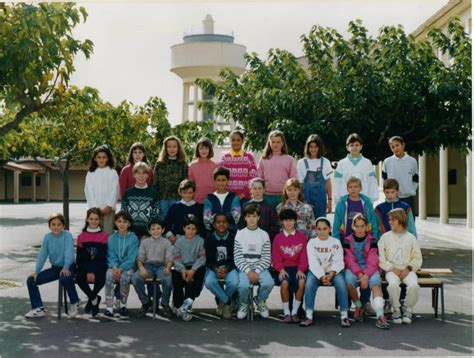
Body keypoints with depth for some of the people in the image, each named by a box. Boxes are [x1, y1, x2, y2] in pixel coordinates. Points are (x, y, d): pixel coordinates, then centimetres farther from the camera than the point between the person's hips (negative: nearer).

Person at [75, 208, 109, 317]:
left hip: (100, 268, -2)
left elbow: (104, 258, -5)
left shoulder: (105, 236, 0)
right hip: (85, 268, 2)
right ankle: (95, 299, -6)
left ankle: (91, 299, -4)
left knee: (101, 278, -33)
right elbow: (79, 258, 4)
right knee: (79, 278, -28)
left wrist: (94, 272, -17)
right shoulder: (81, 237, 7)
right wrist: (88, 272, -12)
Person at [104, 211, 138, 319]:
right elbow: (110, 256, 5)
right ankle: (109, 308, -31)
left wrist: (121, 268, -19)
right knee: (109, 275, -31)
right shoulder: (111, 238, 11)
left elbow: (131, 258, -5)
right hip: (114, 267, 2)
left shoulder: (133, 238, 2)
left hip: (128, 267, -2)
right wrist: (114, 267, -15)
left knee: (125, 277, -34)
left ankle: (123, 306, -13)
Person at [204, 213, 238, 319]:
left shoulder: (233, 238, -3)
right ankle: (228, 302, -8)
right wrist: (216, 269, -18)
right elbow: (208, 260, 1)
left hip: (229, 267, -1)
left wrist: (226, 269, -18)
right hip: (214, 268, 1)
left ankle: (221, 300, 2)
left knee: (234, 282, -32)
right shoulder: (209, 239, 2)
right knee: (209, 282, -31)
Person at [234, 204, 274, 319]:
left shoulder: (264, 235, 5)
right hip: (244, 268, -1)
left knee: (268, 283, -29)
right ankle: (243, 304, 4)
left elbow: (267, 258, 0)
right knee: (244, 285, -32)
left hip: (260, 268, 1)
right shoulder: (240, 234, 3)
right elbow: (237, 258, -2)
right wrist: (248, 271, -15)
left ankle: (260, 302, 5)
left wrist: (257, 272, -14)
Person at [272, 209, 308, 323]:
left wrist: (301, 270, -11)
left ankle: (294, 312, -13)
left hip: (298, 267, 1)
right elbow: (275, 258, 3)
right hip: (284, 268, -1)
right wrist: (281, 269, -14)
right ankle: (286, 313, -12)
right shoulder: (278, 238, 7)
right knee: (285, 283, -31)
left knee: (301, 282, -30)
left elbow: (304, 256, 4)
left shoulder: (301, 236, 8)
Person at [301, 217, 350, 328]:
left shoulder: (336, 242, 2)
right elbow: (313, 263, -8)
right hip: (317, 272, 0)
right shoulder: (311, 242, 1)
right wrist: (322, 277, -23)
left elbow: (338, 262, -6)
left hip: (333, 272, 0)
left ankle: (344, 316, -21)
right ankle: (309, 317, -27)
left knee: (341, 283, -30)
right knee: (309, 283, -31)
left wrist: (331, 275, -23)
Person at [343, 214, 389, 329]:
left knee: (375, 281, -32)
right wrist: (360, 275, -19)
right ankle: (359, 307, -5)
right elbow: (350, 260, -4)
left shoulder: (372, 240, 4)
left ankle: (380, 315, -45)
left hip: (369, 269, 0)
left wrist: (366, 276, -22)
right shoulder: (348, 241, 5)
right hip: (353, 269, 0)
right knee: (349, 281, -33)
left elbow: (373, 261, -5)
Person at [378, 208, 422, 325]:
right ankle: (396, 310, -10)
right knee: (393, 285, -34)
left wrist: (409, 268, -7)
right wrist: (392, 268, -11)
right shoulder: (385, 237, 10)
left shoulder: (411, 238, 12)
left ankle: (408, 309, -4)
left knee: (413, 285, -31)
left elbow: (417, 258, 10)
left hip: (407, 270, 1)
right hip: (391, 270, -1)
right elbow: (381, 258, 3)